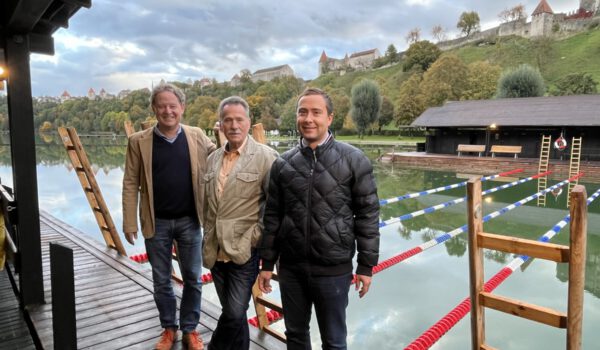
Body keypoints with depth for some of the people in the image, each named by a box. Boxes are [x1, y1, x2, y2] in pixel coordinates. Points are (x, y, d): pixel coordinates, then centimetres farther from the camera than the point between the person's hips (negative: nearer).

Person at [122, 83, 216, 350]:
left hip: (189, 221, 1)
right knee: (161, 280, 14)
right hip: (156, 223, 0)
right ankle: (168, 328, 34)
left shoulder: (197, 137, -1)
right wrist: (129, 223, -6)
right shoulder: (138, 141, -4)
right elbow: (130, 183, -3)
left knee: (192, 278, 11)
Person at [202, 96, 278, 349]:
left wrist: (254, 237, -11)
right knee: (233, 314, 17)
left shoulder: (265, 156, -9)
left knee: (235, 314, -4)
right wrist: (208, 239, 15)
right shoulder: (213, 159, 10)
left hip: (244, 252, -5)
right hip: (215, 251, 6)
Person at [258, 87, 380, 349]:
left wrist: (366, 265, -4)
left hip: (333, 268, -2)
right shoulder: (282, 164, 1)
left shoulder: (354, 160, -8)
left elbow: (367, 214, -4)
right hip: (290, 267, 3)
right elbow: (272, 216, 5)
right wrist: (267, 263, 7)